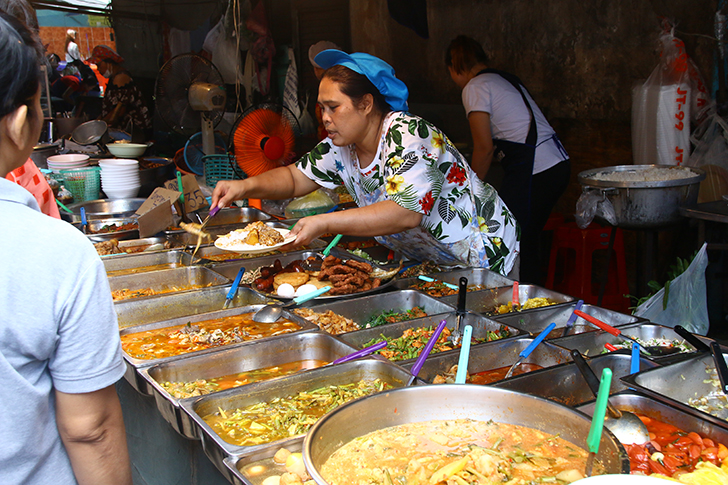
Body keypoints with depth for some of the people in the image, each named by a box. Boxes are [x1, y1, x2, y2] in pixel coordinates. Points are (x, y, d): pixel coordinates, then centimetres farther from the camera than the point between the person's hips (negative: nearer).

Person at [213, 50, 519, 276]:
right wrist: (245, 186, -12)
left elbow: (405, 213, -38)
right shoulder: (341, 146, -2)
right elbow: (296, 178, 7)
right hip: (425, 262, 7)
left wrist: (323, 223, -40)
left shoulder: (408, 137, -27)